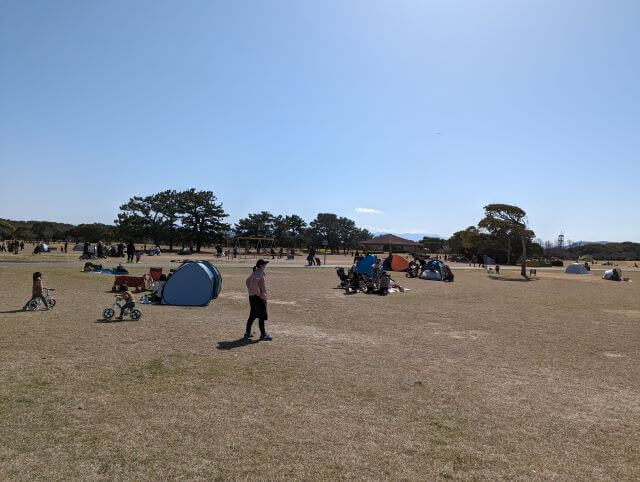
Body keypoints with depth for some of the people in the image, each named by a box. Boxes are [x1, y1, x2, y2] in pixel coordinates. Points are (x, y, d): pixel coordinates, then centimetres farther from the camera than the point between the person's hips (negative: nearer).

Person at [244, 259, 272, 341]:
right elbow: (254, 282, -33)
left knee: (252, 315, 17)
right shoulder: (259, 273, -16)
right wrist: (259, 293, -23)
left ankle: (247, 332, 24)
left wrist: (251, 291, 20)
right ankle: (263, 335, -1)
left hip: (252, 296, 10)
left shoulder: (255, 273, 14)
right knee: (262, 316, -5)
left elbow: (247, 281, 26)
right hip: (258, 297, -10)